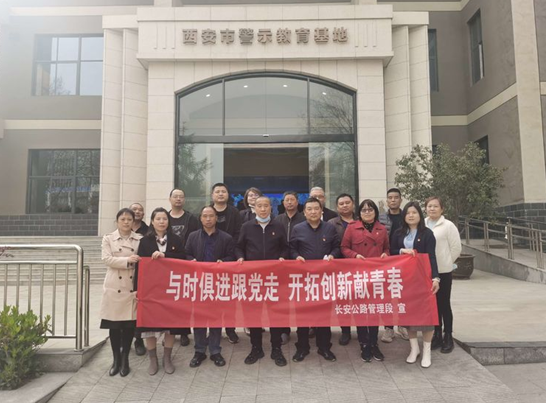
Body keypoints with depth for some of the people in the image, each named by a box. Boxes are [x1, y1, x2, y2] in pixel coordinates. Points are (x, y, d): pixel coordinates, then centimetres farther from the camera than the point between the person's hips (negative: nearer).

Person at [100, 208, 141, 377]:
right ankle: (116, 359, 23)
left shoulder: (140, 240, 6)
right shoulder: (108, 239, 4)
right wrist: (127, 260, -19)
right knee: (114, 325, 6)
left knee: (130, 324, 5)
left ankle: (125, 359, 23)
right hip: (114, 287, 0)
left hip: (133, 287, 1)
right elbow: (106, 259, -9)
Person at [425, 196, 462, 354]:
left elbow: (456, 248, -4)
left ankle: (448, 337, 17)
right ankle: (437, 335, 25)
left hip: (443, 271, -4)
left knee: (444, 304, 4)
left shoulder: (448, 225, -6)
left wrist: (445, 262, 0)